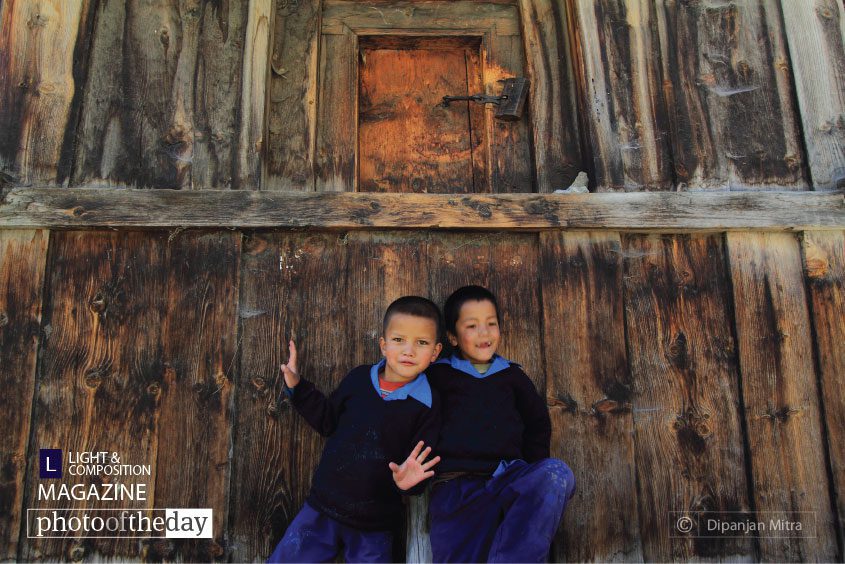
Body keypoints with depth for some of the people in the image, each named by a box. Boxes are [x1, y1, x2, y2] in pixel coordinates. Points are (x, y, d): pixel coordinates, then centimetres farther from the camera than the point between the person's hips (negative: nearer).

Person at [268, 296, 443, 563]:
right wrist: (297, 387, 2)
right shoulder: (359, 378, -3)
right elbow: (328, 421, 10)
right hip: (322, 506, 3)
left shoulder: (427, 404, -11)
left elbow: (421, 461, -8)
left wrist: (408, 481, -29)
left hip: (373, 524, -2)